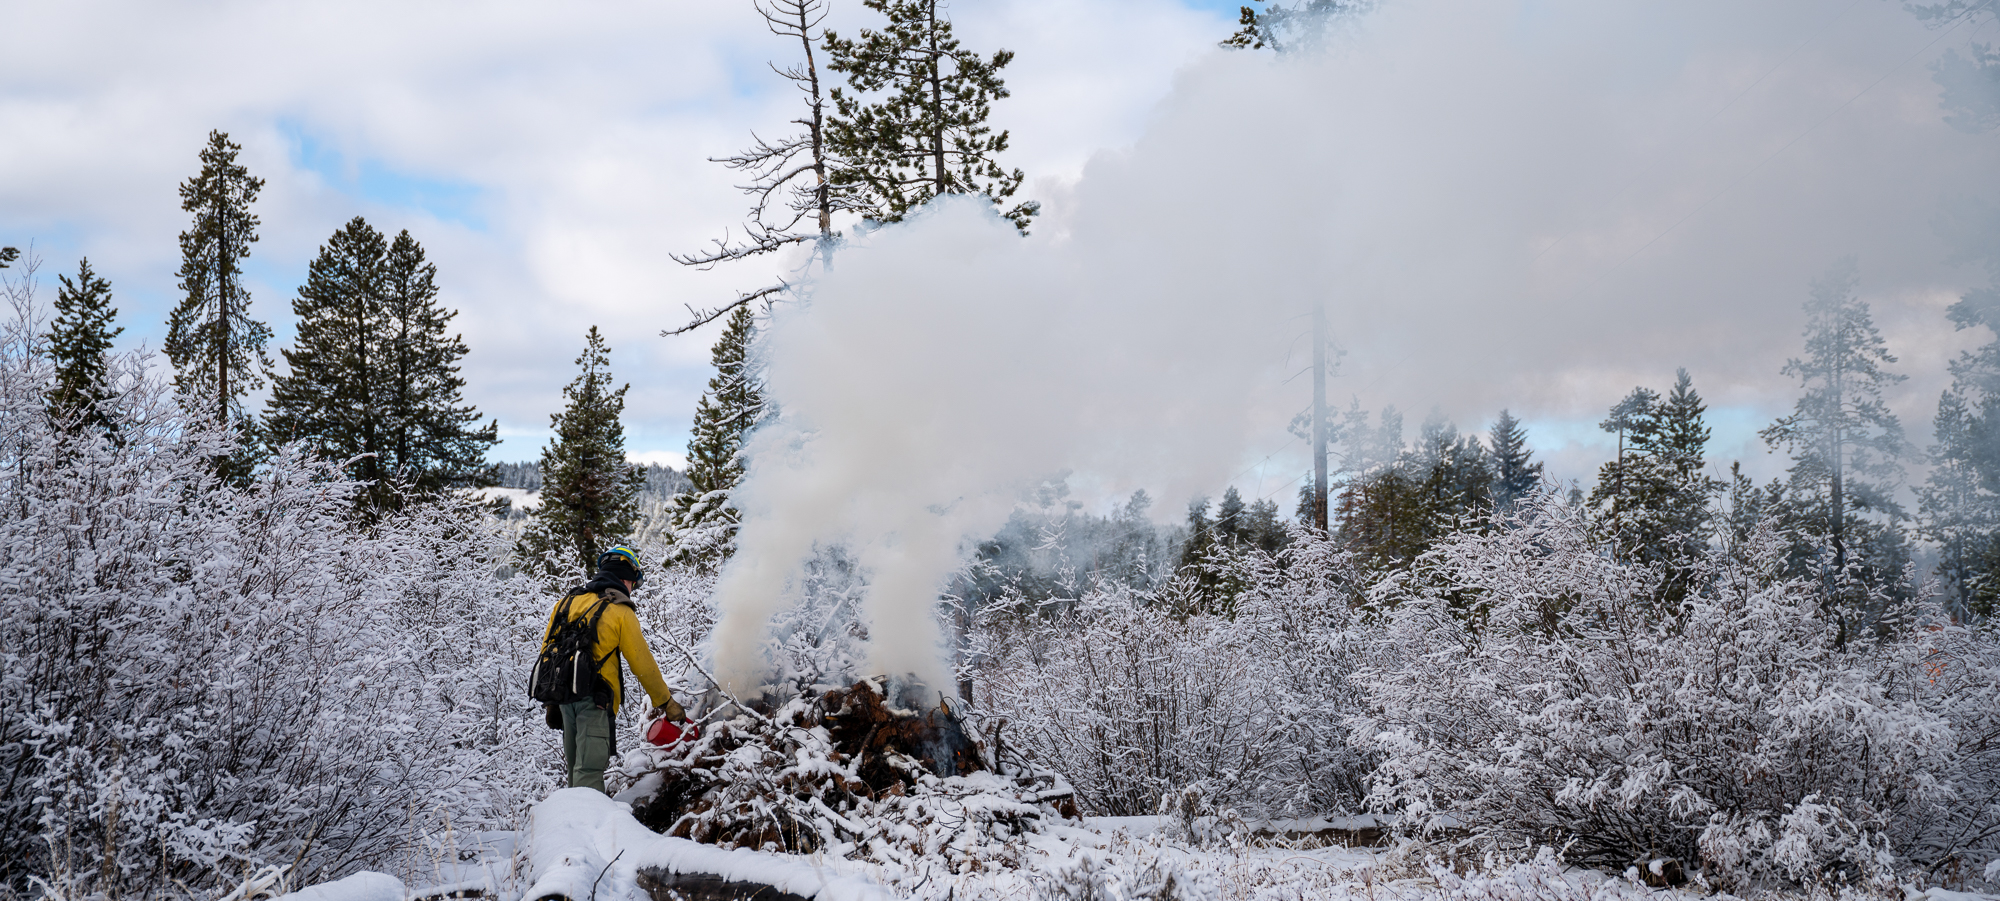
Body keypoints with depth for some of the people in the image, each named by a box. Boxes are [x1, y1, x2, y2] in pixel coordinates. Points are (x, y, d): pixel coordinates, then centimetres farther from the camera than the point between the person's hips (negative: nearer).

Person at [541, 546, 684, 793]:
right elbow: (642, 662, -3)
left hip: (565, 695, 6)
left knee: (576, 767, 15)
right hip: (596, 697, -6)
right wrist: (665, 701, 6)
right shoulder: (620, 611, -3)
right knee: (590, 771, -14)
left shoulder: (566, 603, 16)